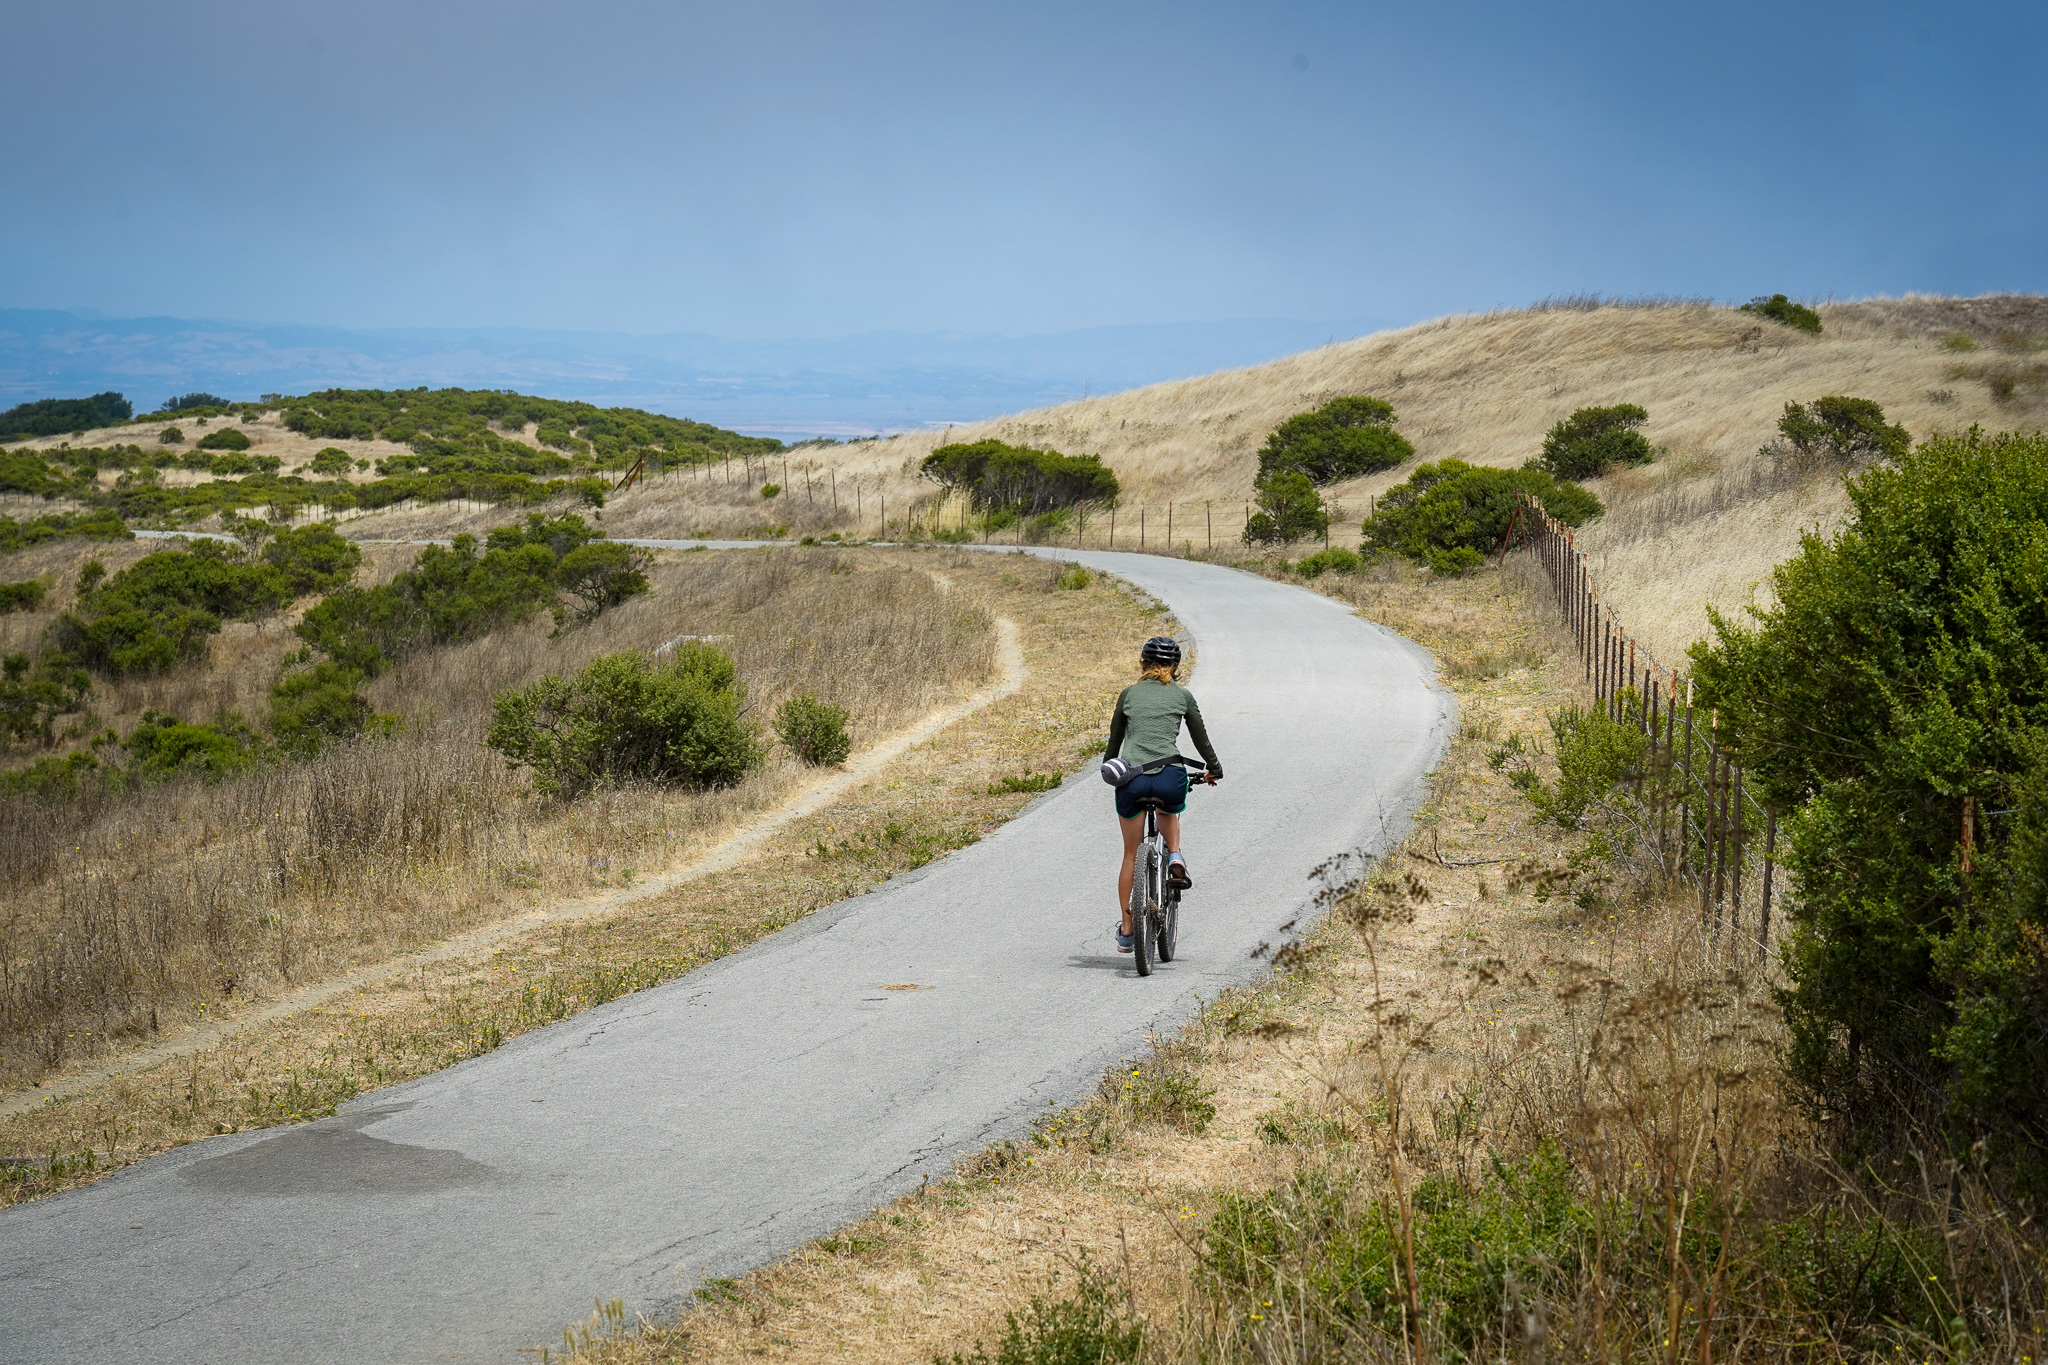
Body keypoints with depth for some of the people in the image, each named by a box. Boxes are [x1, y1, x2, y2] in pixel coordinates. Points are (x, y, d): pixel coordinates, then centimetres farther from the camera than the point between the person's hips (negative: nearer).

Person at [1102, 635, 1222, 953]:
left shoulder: (1129, 694, 15)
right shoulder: (1182, 696, 12)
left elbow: (1115, 739, 24)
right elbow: (1201, 737, 21)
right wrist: (1214, 769, 38)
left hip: (1131, 778, 1)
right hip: (1170, 777, -1)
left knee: (1131, 855, 15)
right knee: (1169, 811, 38)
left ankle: (1126, 931, 16)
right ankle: (1175, 857, 12)